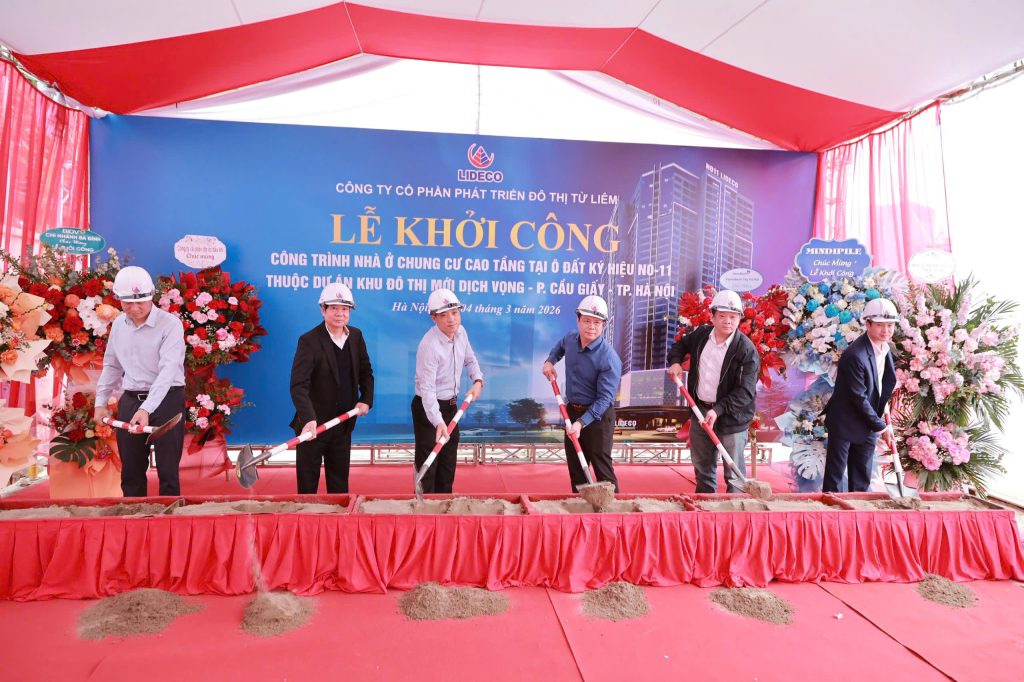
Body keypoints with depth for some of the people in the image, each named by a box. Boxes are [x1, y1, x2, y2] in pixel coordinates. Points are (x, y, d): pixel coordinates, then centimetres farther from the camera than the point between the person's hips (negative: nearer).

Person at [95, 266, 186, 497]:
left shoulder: (170, 324, -13)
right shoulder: (118, 324, 9)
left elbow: (168, 370, -22)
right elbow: (111, 365, 20)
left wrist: (146, 409, -31)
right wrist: (101, 402, 17)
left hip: (166, 400, -6)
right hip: (130, 401, 6)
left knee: (167, 471, -1)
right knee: (130, 472, 13)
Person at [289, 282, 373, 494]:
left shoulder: (356, 336, 3)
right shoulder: (309, 341, -16)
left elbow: (366, 371, 14)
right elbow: (299, 385, -24)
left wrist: (366, 399, -1)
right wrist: (308, 419, -36)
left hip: (344, 423, 5)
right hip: (313, 424, -5)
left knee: (340, 481, 16)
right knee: (307, 483, 8)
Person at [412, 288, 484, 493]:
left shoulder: (460, 332, -4)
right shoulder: (429, 345, -28)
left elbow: (470, 359, 15)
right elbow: (427, 389, -32)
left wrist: (478, 380, -4)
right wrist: (438, 422, -42)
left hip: (451, 405, 8)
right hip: (429, 408, -8)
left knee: (448, 463, 19)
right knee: (427, 465, -3)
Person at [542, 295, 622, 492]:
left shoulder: (609, 358, -25)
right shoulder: (570, 338, -4)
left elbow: (604, 398, -26)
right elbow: (559, 346, 24)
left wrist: (581, 422, -33)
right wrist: (550, 361, 7)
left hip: (597, 416, -7)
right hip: (572, 410, 7)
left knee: (602, 468, -5)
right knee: (575, 466, 16)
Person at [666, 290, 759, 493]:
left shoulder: (747, 350, -18)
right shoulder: (700, 334, -1)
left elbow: (745, 391, -21)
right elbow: (681, 345, 22)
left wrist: (718, 410, -29)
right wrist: (675, 361, 2)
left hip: (731, 417, -6)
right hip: (700, 410, 6)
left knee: (734, 473, -1)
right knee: (702, 467, 20)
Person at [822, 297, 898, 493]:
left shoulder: (884, 348, 3)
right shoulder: (855, 355, -24)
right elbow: (859, 397, -21)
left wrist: (881, 410, 6)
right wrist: (881, 427, -16)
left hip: (867, 424, 8)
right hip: (845, 423, -8)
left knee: (862, 480, 14)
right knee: (834, 477, 3)